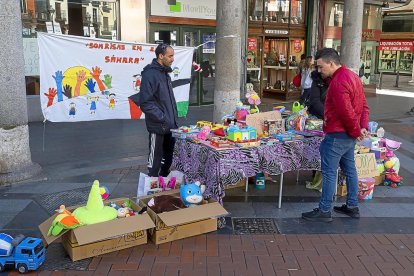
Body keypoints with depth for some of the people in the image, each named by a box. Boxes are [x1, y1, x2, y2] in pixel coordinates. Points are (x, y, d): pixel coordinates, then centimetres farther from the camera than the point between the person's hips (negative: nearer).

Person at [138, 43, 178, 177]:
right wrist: (162, 118, -21)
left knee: (168, 158, 17)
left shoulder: (165, 74, 14)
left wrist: (174, 118, 13)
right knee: (155, 160, 3)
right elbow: (145, 102, -22)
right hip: (158, 126, -9)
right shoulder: (150, 74, -15)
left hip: (170, 126, 9)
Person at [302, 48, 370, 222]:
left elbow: (346, 112, -24)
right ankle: (352, 207, 28)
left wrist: (355, 131, -11)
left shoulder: (338, 82, -21)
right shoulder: (351, 76, 12)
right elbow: (364, 105, 13)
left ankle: (324, 211, 6)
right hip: (349, 135, 11)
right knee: (349, 170, 17)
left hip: (337, 135, -10)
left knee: (329, 173, -2)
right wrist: (363, 127, 5)